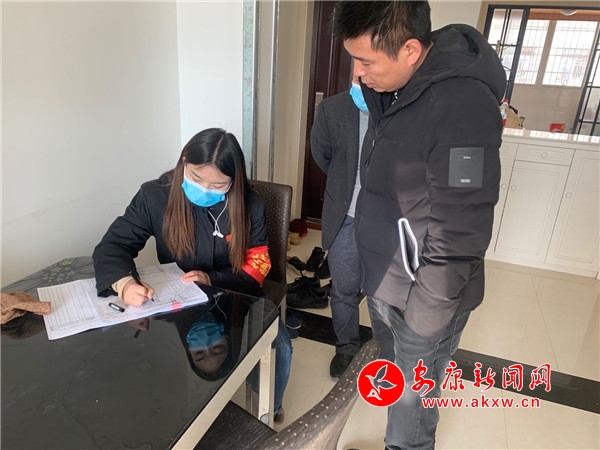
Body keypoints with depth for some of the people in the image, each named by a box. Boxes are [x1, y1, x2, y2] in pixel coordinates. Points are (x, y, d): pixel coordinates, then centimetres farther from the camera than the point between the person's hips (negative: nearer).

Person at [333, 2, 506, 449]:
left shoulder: (462, 106, -27)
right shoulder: (389, 88, 0)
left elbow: (458, 233, -24)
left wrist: (426, 314, -17)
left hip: (420, 295, -8)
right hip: (382, 280, 8)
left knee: (411, 404, 14)